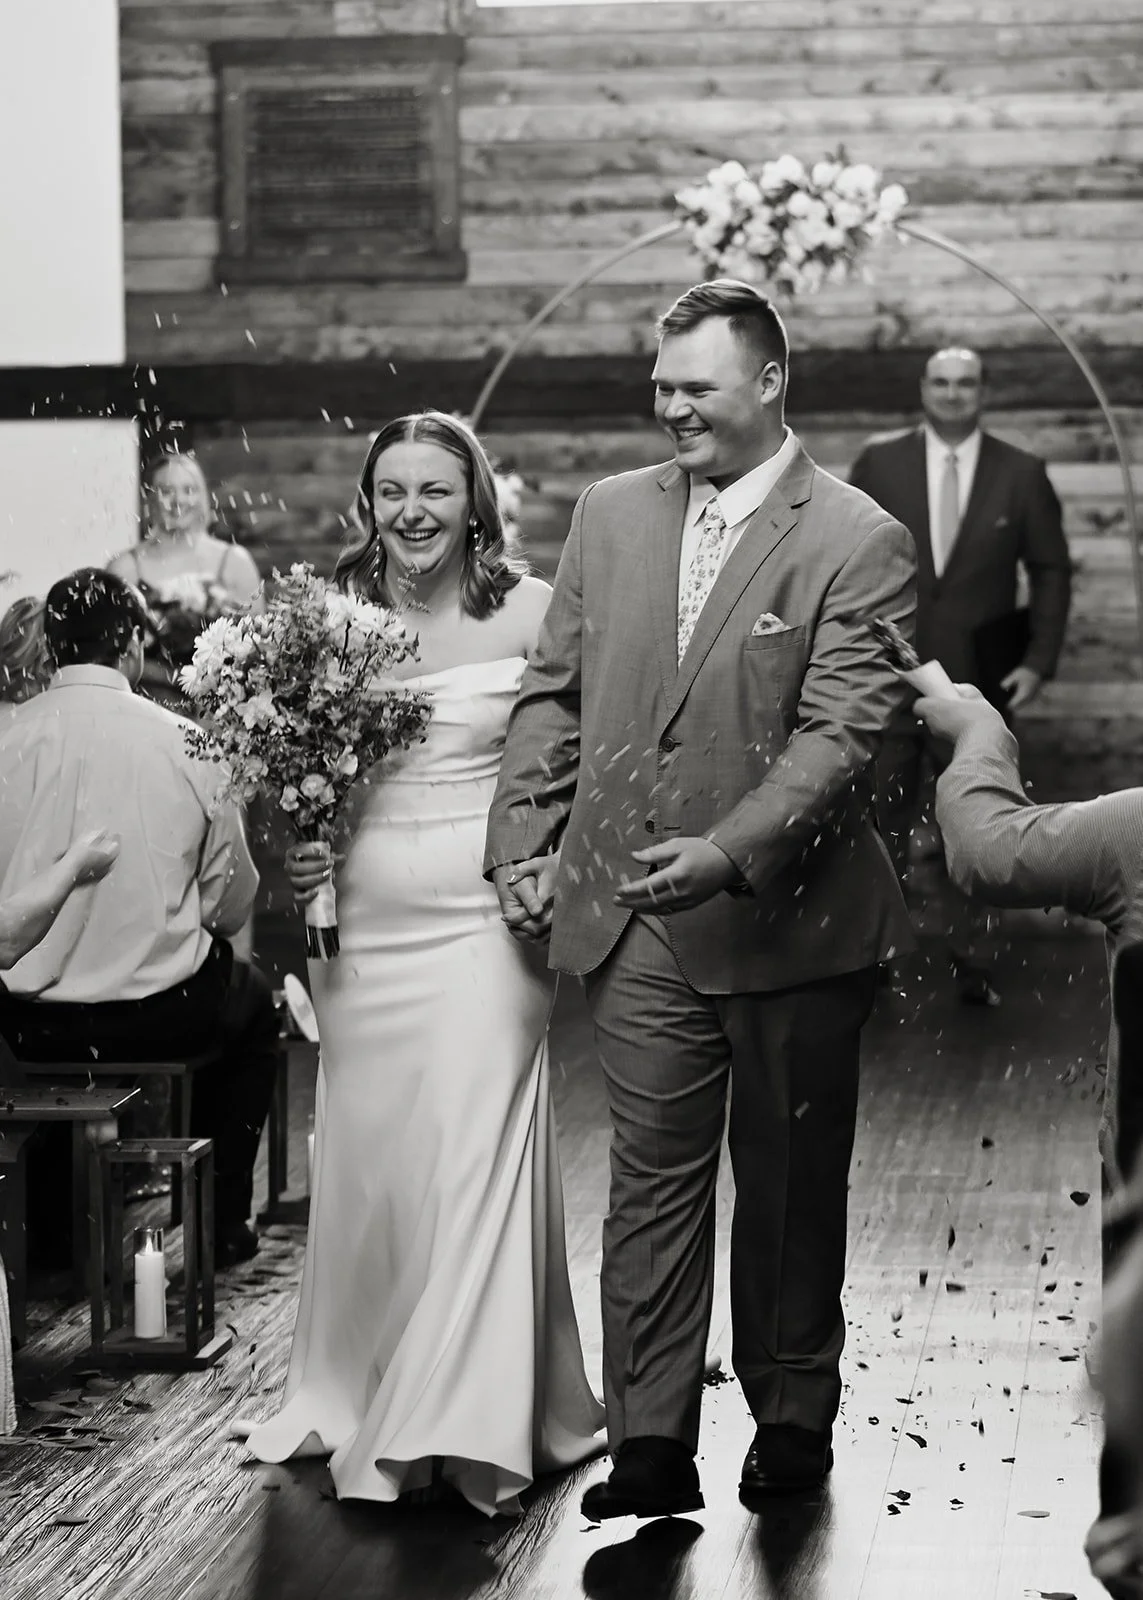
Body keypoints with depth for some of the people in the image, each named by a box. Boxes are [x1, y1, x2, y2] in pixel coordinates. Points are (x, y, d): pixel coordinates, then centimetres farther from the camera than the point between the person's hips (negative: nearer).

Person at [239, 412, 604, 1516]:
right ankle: (358, 1396, 27)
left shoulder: (529, 613, -3)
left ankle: (467, 1420, 5)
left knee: (475, 1153, -4)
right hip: (364, 917, 3)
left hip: (484, 915, -3)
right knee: (365, 1155, 9)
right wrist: (294, 855, -4)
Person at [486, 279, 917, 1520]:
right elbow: (556, 690, 12)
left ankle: (793, 1414, 29)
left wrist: (728, 853, -28)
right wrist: (522, 842, 2)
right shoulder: (611, 514, 7)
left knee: (791, 1181, 12)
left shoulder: (858, 545, -8)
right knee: (651, 1182, 1)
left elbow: (837, 738, -16)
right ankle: (650, 1447, 3)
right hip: (636, 918, 3)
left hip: (788, 915, -3)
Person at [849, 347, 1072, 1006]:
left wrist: (1039, 661, -4)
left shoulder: (1023, 474, 1)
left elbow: (1051, 571, 4)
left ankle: (971, 963, 10)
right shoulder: (879, 464, 1)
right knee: (882, 821, 4)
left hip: (978, 676, 0)